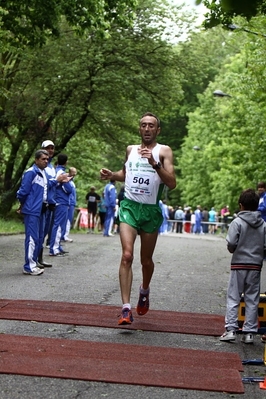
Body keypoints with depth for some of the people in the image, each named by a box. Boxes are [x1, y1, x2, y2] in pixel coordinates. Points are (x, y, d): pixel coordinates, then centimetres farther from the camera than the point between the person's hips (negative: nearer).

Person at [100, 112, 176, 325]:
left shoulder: (164, 151, -2)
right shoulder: (130, 149, 11)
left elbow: (172, 183, -14)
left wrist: (154, 163, -25)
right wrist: (111, 175, 9)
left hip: (151, 211, -1)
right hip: (129, 206, 1)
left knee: (146, 260, 12)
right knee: (127, 255, -16)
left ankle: (145, 290, 44)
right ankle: (126, 308, -19)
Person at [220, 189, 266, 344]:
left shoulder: (237, 222, -9)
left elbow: (231, 243, -15)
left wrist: (234, 250, 6)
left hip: (239, 264, -3)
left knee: (233, 298, 3)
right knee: (252, 300, 8)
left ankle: (231, 329, -3)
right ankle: (249, 332, 7)